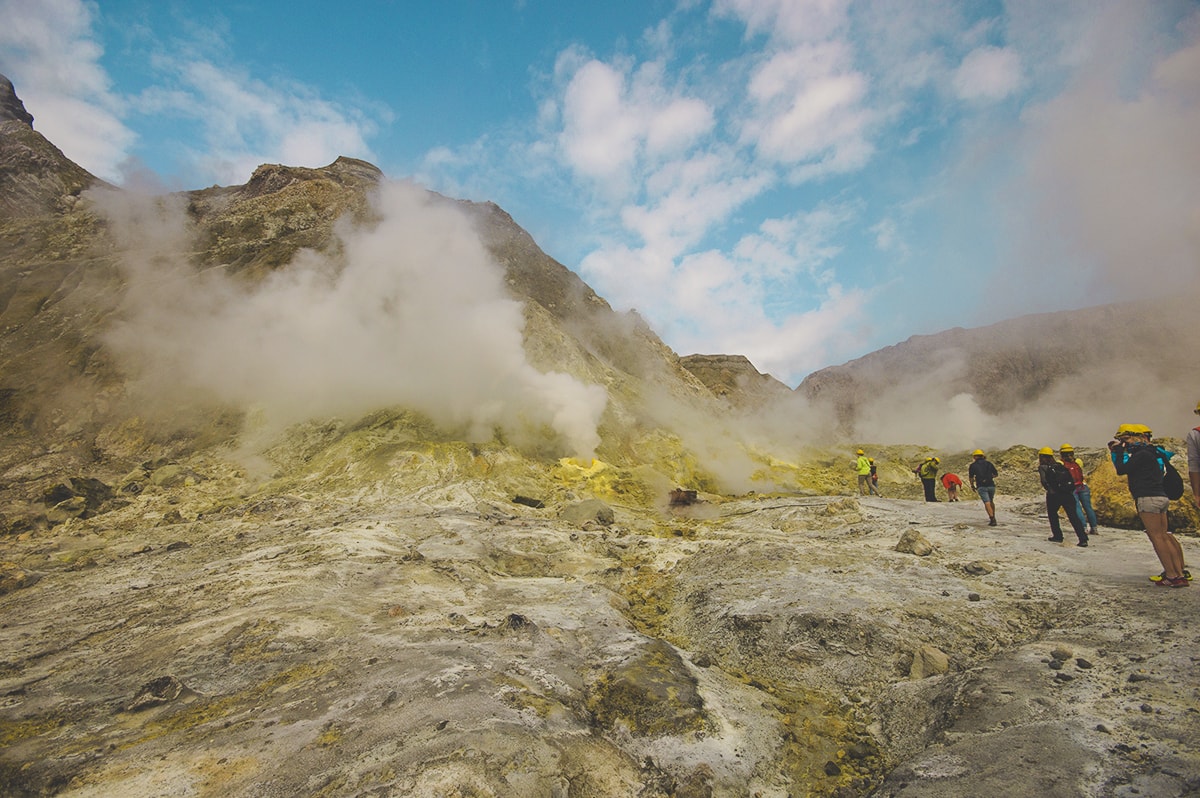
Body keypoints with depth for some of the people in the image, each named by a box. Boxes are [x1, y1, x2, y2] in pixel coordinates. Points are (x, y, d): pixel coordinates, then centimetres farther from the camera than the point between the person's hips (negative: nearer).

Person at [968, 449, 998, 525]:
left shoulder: (973, 465, 3)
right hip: (991, 485, 4)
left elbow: (971, 477, 4)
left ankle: (992, 519, -22)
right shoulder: (988, 463, 11)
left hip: (981, 486, -4)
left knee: (987, 503, -10)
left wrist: (972, 486, 18)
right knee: (991, 501, 24)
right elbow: (996, 474, 16)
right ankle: (993, 517, 31)